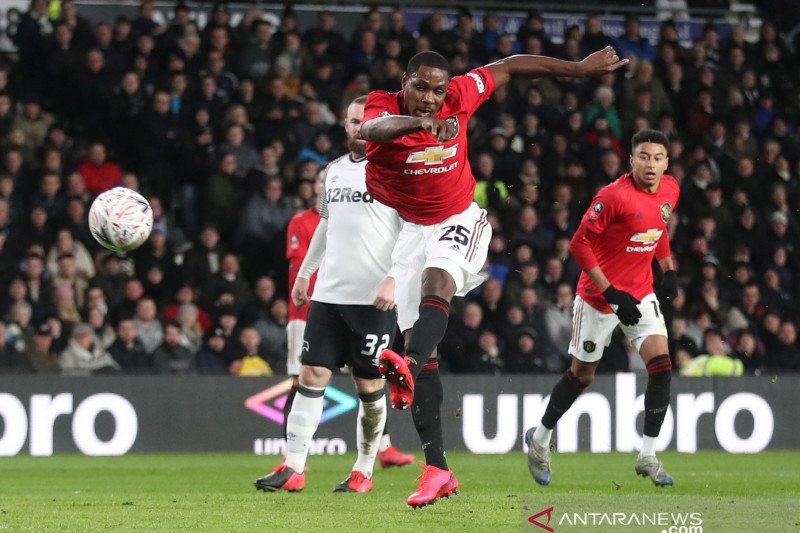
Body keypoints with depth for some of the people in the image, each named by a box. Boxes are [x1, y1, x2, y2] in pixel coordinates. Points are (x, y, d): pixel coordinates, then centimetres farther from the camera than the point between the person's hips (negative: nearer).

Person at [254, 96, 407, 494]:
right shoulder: (333, 171, 16)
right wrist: (304, 273, 25)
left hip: (374, 298, -6)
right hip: (328, 293, 6)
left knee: (370, 385, 1)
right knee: (311, 375, -1)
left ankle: (364, 472, 13)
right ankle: (293, 468, -3)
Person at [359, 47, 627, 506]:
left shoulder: (460, 96, -10)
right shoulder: (384, 106, -16)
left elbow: (509, 68, 5)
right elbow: (373, 129, -41)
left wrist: (581, 69, 11)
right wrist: (418, 122, -61)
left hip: (458, 219, -1)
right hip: (407, 226, 1)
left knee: (436, 283, -34)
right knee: (420, 342, -4)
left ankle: (409, 368, -63)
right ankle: (437, 469, -4)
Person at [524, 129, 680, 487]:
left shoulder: (670, 190, -1)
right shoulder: (614, 196, -23)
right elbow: (579, 244, -20)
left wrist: (669, 271, 13)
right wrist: (610, 293, -23)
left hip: (641, 293, 5)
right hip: (598, 296, -5)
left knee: (661, 365, -11)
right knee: (582, 374, 7)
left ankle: (648, 456, -3)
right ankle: (540, 439, 30)